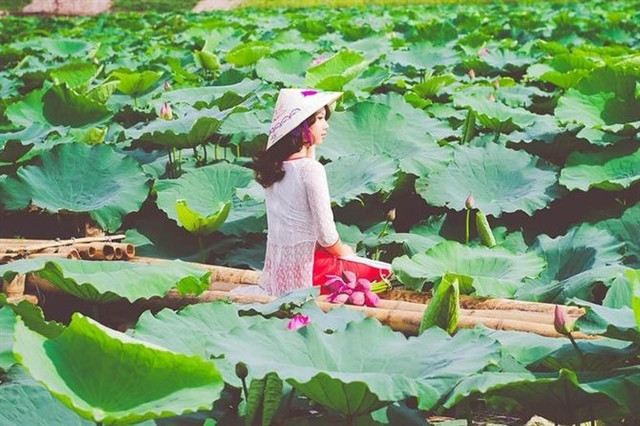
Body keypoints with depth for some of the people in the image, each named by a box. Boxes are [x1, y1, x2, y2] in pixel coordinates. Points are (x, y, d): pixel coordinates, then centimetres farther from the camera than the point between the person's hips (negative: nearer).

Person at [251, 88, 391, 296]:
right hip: (306, 269, -7)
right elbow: (326, 235, -19)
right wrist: (344, 251, 3)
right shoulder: (311, 169, -19)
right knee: (385, 271, 10)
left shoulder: (272, 165, 3)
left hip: (276, 268, 7)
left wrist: (310, 148, 14)